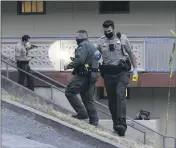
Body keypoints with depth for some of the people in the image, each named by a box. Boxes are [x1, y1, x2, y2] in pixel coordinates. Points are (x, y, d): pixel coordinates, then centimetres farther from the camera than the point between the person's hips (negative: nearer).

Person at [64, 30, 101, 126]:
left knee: (69, 92, -4)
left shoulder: (83, 45, -11)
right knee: (89, 98, 12)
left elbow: (79, 60, -23)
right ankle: (94, 121, 10)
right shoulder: (92, 46, 20)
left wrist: (68, 66, -9)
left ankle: (82, 113, -9)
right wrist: (75, 60, 22)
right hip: (92, 75, 10)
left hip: (83, 75, -10)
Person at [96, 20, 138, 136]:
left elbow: (131, 53, 11)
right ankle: (116, 124, 16)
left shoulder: (122, 38, 4)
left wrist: (135, 69, 5)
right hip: (108, 73, 3)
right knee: (112, 100, 6)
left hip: (122, 72, -3)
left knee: (120, 95, -20)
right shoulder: (101, 41, 8)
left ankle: (122, 124, -27)